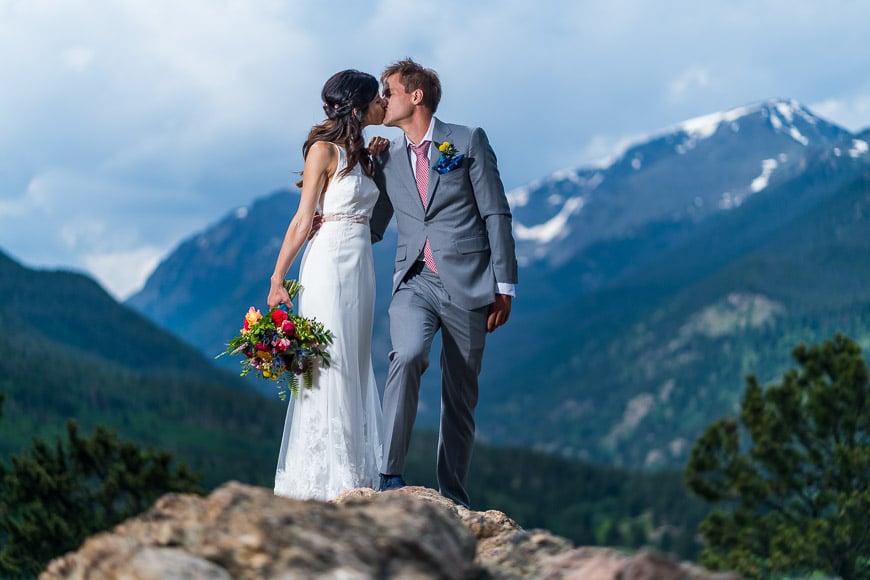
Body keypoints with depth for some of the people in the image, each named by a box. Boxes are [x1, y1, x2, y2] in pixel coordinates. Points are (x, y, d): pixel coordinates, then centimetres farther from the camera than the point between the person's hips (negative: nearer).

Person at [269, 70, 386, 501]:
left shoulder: (362, 154, 18)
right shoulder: (324, 149, -6)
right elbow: (303, 219, -9)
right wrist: (277, 279, -12)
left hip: (360, 267, 8)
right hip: (329, 264, -8)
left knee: (355, 368, 8)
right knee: (328, 368, -8)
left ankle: (355, 477, 12)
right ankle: (325, 479, -4)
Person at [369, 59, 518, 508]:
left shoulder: (469, 141, 3)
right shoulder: (386, 160, 14)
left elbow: (496, 215, 1)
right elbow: (372, 227, 19)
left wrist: (504, 285, -4)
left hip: (467, 285, -1)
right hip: (415, 283, 2)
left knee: (461, 394, 2)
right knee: (407, 356, -27)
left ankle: (452, 493, 13)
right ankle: (390, 474, -25)